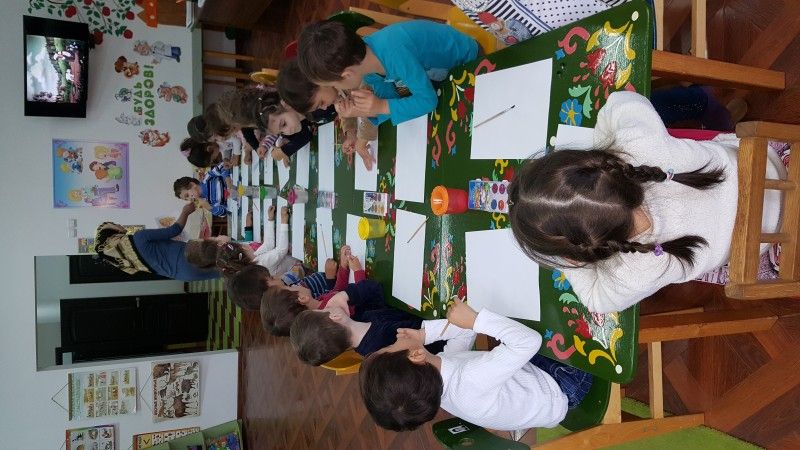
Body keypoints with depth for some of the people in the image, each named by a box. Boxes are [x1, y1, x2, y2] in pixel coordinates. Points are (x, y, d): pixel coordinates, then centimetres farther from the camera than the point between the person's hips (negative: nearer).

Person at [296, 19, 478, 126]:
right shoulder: (362, 58, -21)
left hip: (464, 57, -6)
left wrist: (381, 107, -39)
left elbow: (428, 100, -38)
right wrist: (363, 111, -32)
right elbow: (391, 100, -14)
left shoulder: (395, 54, -46)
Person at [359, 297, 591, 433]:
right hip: (559, 393, -6)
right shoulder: (471, 379, -44)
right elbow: (529, 341, -42)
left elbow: (465, 330, -8)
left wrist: (425, 333, -22)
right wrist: (474, 319, -41)